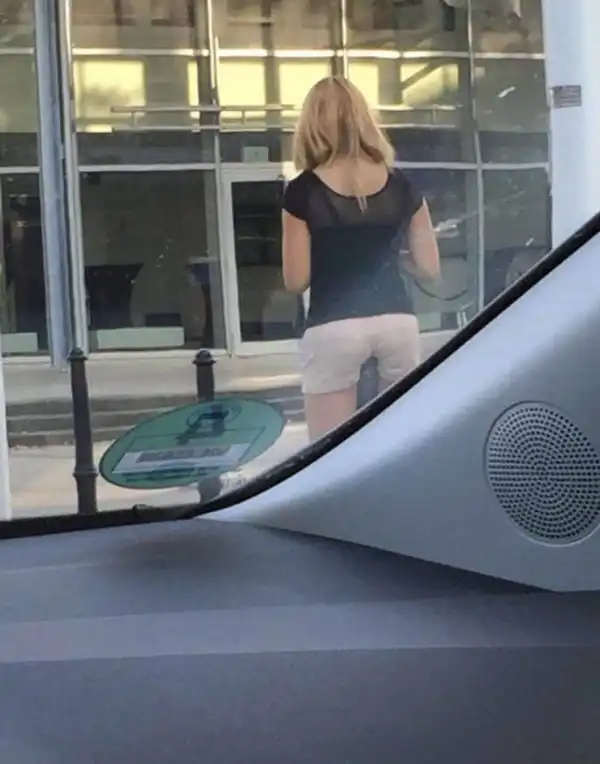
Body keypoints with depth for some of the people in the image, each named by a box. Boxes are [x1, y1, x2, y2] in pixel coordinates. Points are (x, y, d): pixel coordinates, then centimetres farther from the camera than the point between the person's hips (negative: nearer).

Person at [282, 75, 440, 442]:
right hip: (398, 322, 4)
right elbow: (430, 267, 8)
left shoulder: (304, 192, -5)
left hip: (333, 329, -3)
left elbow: (296, 280, -4)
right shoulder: (401, 186, 4)